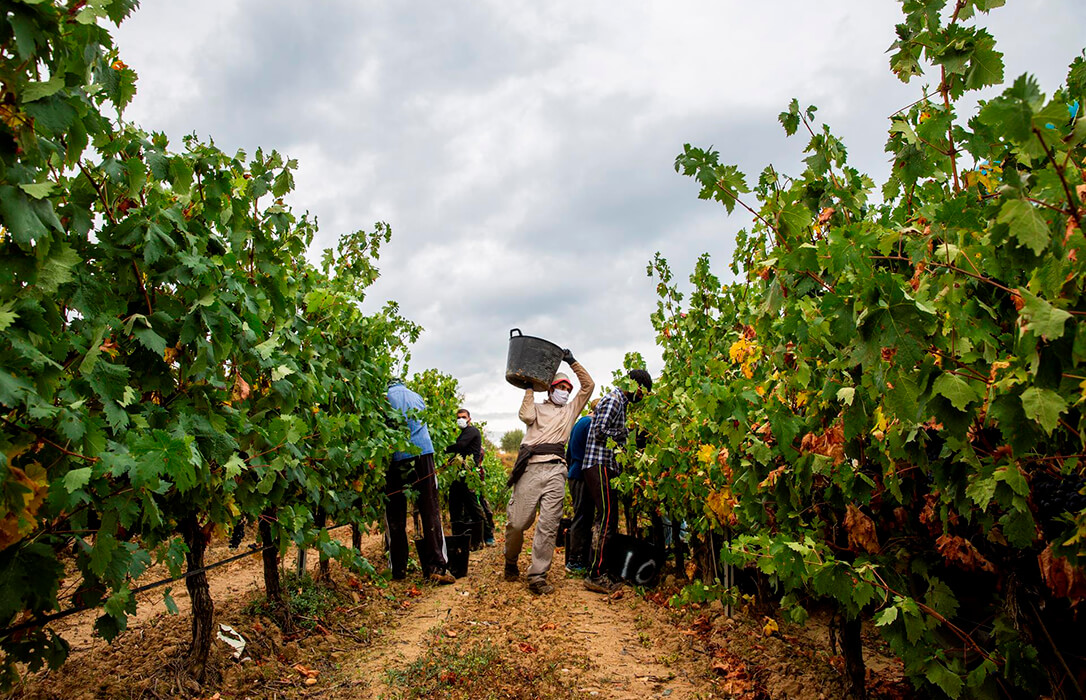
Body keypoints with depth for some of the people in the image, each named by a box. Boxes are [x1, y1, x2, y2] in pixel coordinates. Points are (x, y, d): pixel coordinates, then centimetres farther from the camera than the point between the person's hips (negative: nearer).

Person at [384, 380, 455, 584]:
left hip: (396, 458, -2)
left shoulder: (386, 396, 8)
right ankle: (437, 567, -7)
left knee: (395, 516, 7)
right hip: (423, 453, 2)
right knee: (430, 512, 0)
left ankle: (398, 569, 11)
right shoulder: (417, 397, 21)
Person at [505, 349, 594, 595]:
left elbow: (588, 385, 21)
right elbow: (527, 417, -3)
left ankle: (537, 576, -4)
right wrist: (529, 389, 5)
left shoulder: (570, 410, 27)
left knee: (548, 525, -7)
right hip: (530, 466, -2)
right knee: (517, 522, -2)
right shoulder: (537, 408, 21)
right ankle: (510, 563, 22)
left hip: (555, 469, 2)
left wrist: (572, 362, 15)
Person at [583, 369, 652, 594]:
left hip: (606, 467, 11)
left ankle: (599, 571, 16)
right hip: (599, 465, -11)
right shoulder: (614, 400, -9)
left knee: (609, 519, 11)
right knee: (607, 520, -12)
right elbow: (600, 431, -18)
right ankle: (595, 575, -10)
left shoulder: (620, 402, 23)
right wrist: (626, 431, -10)